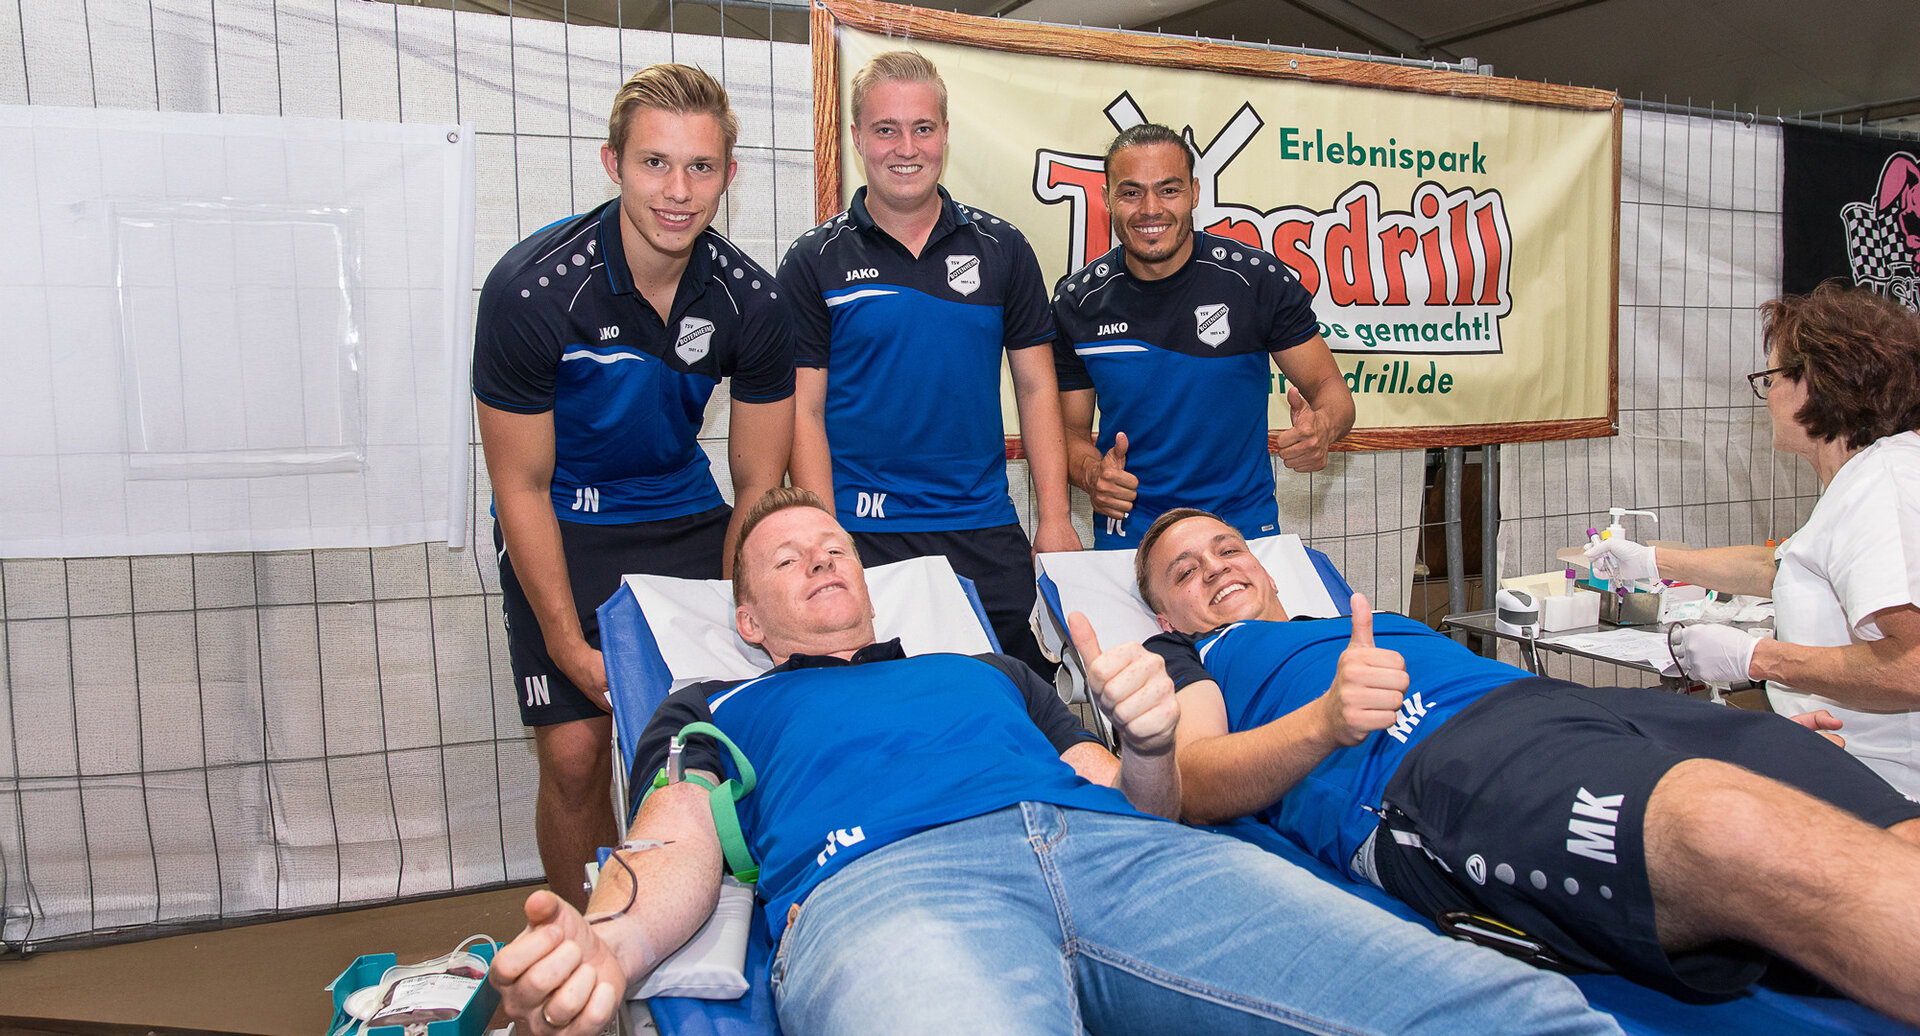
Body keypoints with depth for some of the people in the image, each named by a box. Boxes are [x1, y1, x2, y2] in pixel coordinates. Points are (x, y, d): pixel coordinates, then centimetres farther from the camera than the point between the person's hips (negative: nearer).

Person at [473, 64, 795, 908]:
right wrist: (570, 650, -16)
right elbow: (522, 488, -14)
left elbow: (757, 486, -4)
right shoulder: (530, 290, -22)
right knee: (575, 755, -8)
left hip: (684, 517, 3)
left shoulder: (749, 300, -13)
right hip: (561, 527, -2)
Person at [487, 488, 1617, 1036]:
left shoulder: (993, 674, 39)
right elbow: (679, 850, 10)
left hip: (1118, 849, 4)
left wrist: (1152, 741, 4)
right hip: (886, 878, -3)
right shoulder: (718, 709, 31)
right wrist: (604, 945, -14)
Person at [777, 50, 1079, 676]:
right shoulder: (814, 262, 1)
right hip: (863, 535, -2)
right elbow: (805, 411, -2)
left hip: (987, 531, 2)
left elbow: (1036, 389, 7)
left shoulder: (1001, 249, 7)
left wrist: (1054, 518, 0)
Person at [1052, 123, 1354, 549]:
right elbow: (1072, 430, 5)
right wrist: (1092, 473, -19)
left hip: (1244, 525, 0)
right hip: (1127, 535, 1)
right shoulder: (1077, 300, -3)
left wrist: (1322, 427, -26)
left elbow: (1330, 387, -2)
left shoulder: (1258, 278, -8)